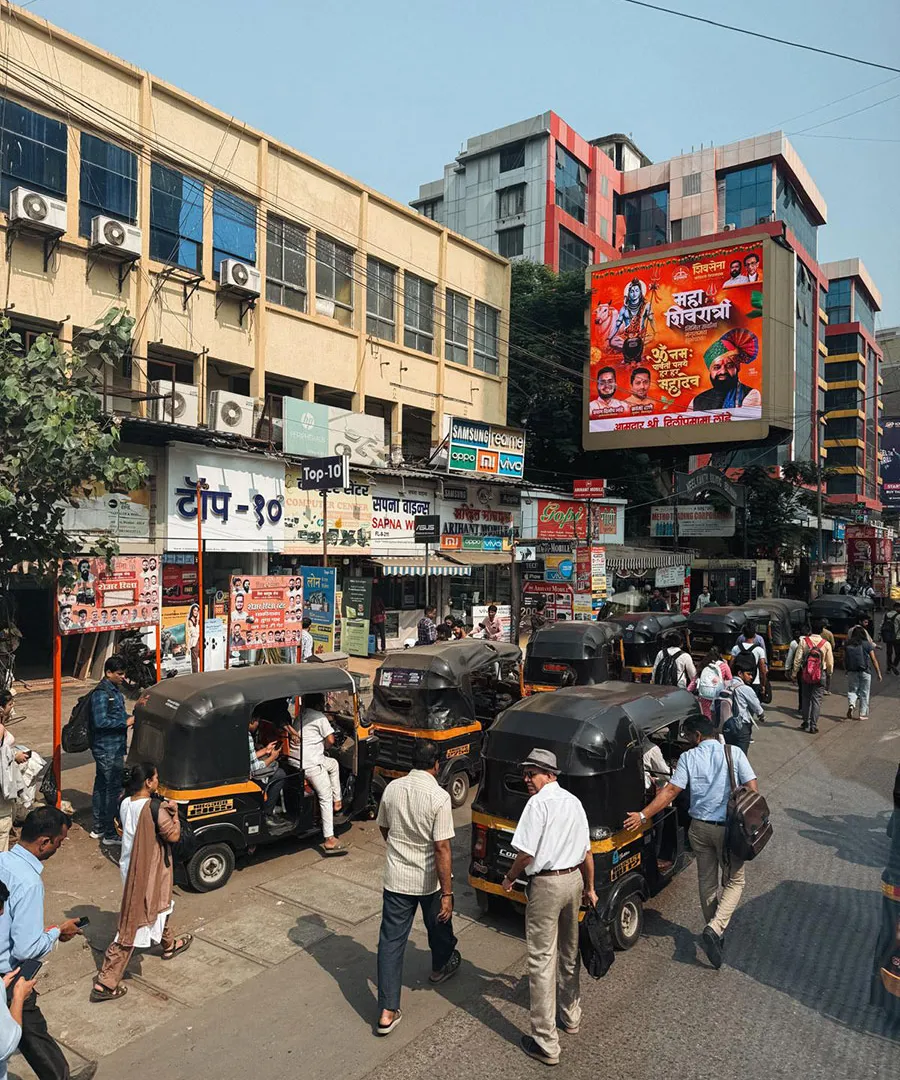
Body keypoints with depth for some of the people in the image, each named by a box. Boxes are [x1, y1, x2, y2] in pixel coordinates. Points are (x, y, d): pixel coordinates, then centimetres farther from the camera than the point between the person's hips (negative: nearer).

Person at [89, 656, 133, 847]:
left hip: (113, 747, 10)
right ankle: (110, 835, 3)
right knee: (113, 789, -5)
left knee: (101, 786, 18)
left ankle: (98, 828, 29)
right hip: (108, 749, -10)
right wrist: (125, 722, -20)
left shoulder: (115, 690, 11)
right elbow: (100, 722, -25)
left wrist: (130, 717, 5)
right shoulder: (101, 693, -19)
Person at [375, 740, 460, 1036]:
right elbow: (442, 848, -21)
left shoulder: (392, 788, -5)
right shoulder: (439, 797, -20)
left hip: (395, 879, 3)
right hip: (428, 881, -3)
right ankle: (441, 967, 51)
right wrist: (447, 893, -15)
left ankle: (387, 1011, 6)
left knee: (391, 941, 8)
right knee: (439, 926, 26)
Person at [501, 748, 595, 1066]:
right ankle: (571, 1016, 42)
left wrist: (509, 878, -2)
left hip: (547, 884, -8)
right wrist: (589, 888, 23)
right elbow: (587, 853, 13)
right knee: (568, 953, 24)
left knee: (542, 961, 0)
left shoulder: (538, 803, -16)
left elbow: (526, 853, -18)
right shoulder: (574, 802, 8)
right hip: (574, 879, 8)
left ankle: (546, 1043, 6)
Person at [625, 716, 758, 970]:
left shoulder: (688, 757, -4)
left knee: (707, 881, 19)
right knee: (734, 882, 12)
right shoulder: (734, 753, -5)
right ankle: (715, 929, -7)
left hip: (700, 827, 2)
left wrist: (643, 815, -5)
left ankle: (715, 933, 31)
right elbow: (752, 788, -9)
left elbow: (671, 791, -9)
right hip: (728, 828, -2)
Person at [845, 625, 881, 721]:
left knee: (852, 690, 12)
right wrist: (879, 673, 5)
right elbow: (874, 660, -1)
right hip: (865, 672, -1)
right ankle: (863, 714, 12)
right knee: (864, 693, 9)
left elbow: (844, 660, 6)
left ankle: (851, 705, -16)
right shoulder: (867, 644, -3)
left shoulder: (847, 645, 3)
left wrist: (847, 669, 20)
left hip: (851, 671, 2)